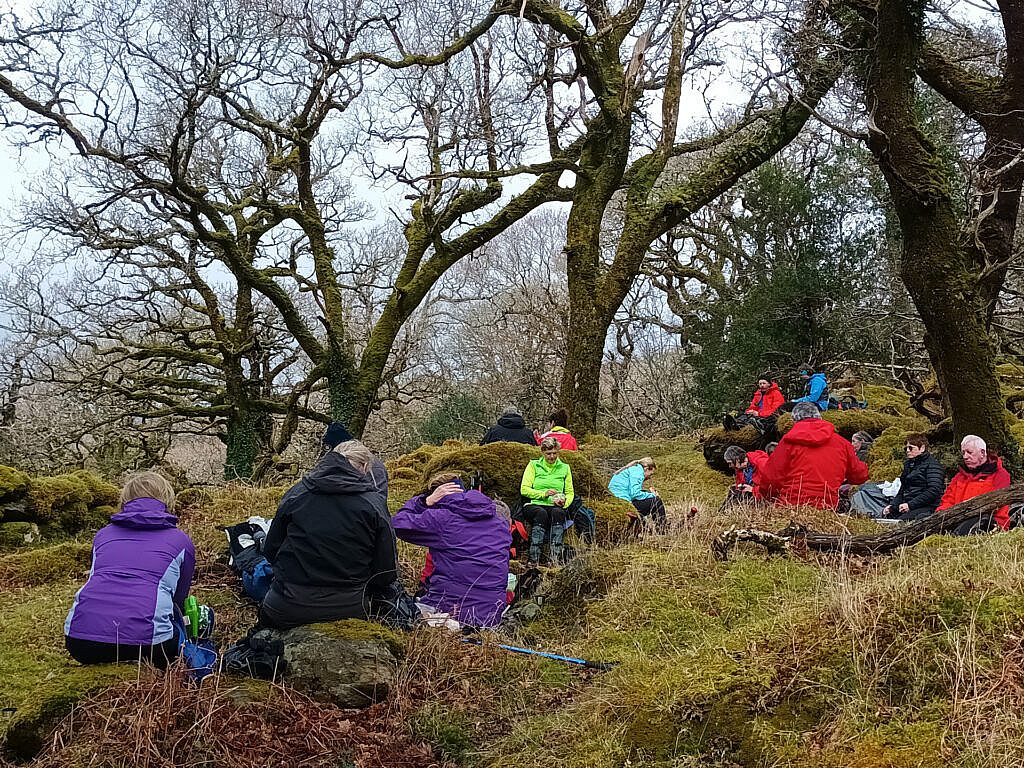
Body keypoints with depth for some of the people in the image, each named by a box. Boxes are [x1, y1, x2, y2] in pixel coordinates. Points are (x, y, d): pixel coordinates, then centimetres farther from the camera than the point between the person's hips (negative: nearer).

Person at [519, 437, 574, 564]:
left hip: (554, 506, 2)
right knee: (541, 513, -38)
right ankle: (533, 559, -45)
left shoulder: (564, 468, 18)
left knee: (558, 512, -36)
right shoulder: (533, 465, 11)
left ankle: (555, 557, -46)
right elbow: (524, 489, 2)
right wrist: (543, 494, -12)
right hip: (533, 505, -1)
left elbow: (570, 493, 18)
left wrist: (565, 502, -5)